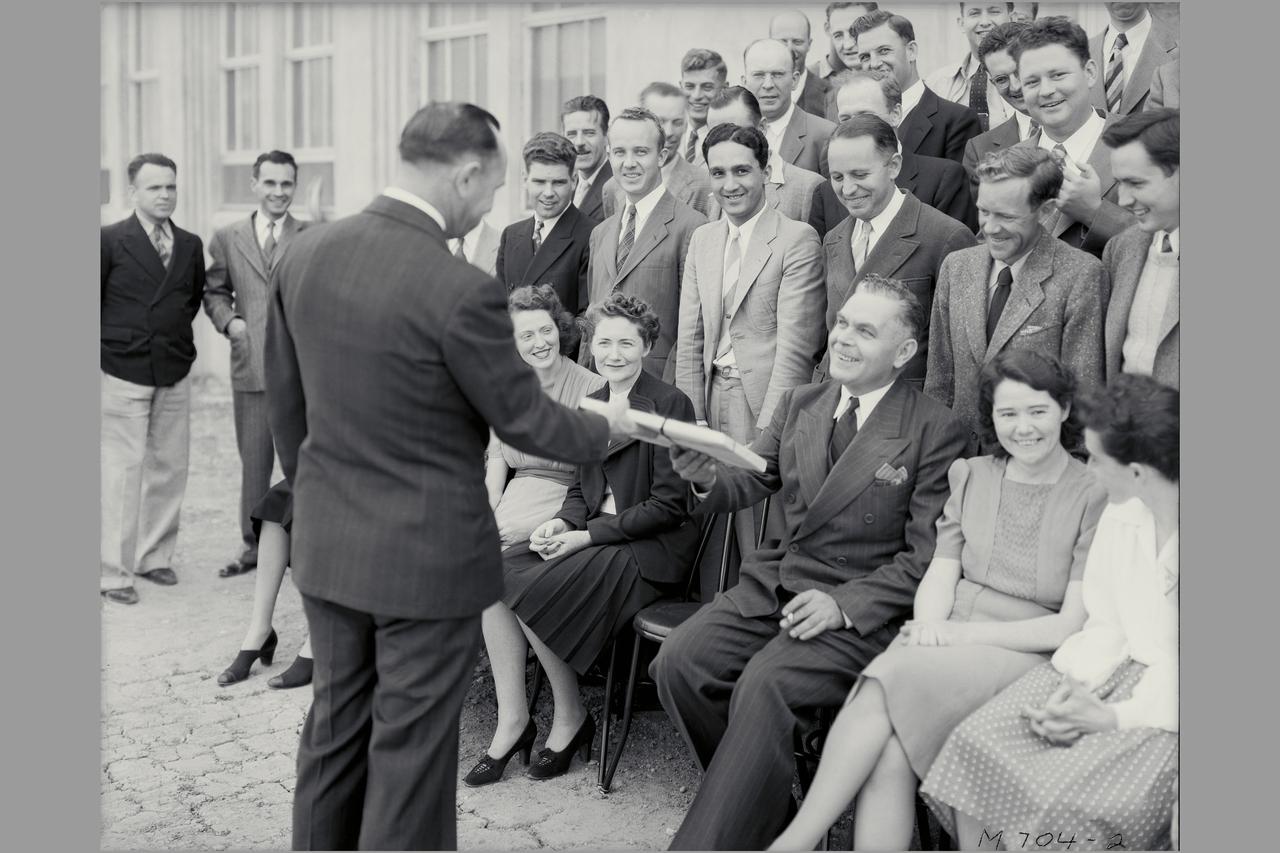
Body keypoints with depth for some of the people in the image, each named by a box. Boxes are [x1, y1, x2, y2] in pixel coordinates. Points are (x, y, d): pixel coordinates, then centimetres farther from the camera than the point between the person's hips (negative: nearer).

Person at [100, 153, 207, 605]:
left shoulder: (191, 245, 9)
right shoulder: (110, 240, -6)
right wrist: (114, 340, 0)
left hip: (174, 374, 5)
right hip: (122, 374, -5)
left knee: (169, 468, 9)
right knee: (121, 472, -2)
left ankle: (155, 557, 23)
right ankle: (113, 572, 7)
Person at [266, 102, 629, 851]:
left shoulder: (303, 254, -2)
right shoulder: (463, 290, -23)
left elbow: (285, 399, 8)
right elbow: (526, 422, -12)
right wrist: (606, 428, 7)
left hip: (324, 543, 7)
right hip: (427, 553, -6)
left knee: (336, 724, 22)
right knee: (410, 747, 10)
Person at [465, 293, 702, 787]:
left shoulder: (670, 405, -9)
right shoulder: (590, 405, 13)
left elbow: (668, 506, -12)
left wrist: (589, 535, -16)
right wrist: (561, 522, -5)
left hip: (651, 548, -7)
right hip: (594, 535, 7)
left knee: (532, 591, -24)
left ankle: (570, 718, -2)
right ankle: (511, 720, -9)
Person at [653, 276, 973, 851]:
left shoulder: (937, 432, -5)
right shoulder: (798, 404, 12)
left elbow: (925, 556, -7)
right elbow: (751, 483, 9)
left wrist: (844, 604, -18)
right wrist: (709, 477, -15)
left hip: (862, 604, -5)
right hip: (777, 582, 6)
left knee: (763, 686, -29)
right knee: (677, 663, -15)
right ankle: (760, 802, 8)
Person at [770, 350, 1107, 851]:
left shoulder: (1097, 497, -1)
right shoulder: (971, 476, 15)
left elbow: (1072, 626, -6)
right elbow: (940, 574, 9)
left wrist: (962, 632, -14)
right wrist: (930, 628, -14)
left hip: (1025, 657, -4)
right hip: (948, 643, 4)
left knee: (888, 681, -30)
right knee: (889, 754, -28)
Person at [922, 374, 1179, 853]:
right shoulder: (1120, 512, 4)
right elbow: (1106, 625, 9)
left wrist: (1114, 718, -18)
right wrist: (1077, 685, -9)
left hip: (1171, 706, -6)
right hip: (1120, 670, 6)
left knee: (1065, 798, -28)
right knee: (976, 743, -14)